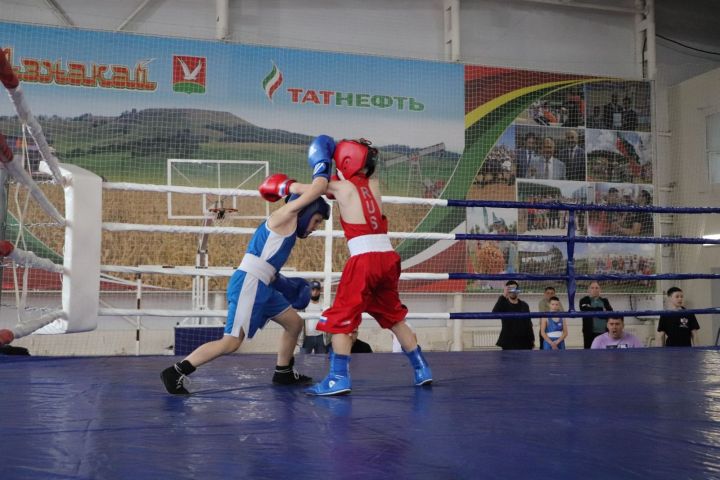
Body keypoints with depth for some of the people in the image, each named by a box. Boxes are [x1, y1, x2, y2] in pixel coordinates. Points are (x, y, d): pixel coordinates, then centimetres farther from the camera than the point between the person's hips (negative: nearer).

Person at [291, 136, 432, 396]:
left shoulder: (341, 187, 2)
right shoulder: (373, 185, 14)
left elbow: (301, 188, 10)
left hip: (364, 259, -6)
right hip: (387, 257, 6)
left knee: (340, 318, 3)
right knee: (394, 316, 21)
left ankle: (339, 378, -2)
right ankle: (422, 369, 24)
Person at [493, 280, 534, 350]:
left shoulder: (524, 305, 9)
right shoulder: (504, 305, -3)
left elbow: (529, 323, 13)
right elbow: (494, 313, -25)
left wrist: (532, 339, 10)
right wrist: (503, 296, -29)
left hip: (524, 343, 4)